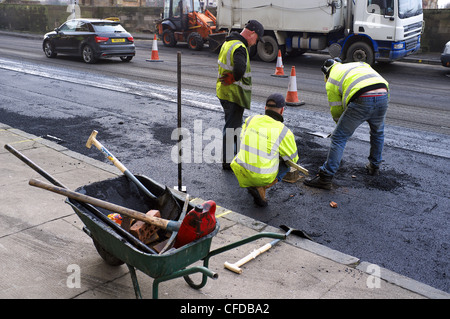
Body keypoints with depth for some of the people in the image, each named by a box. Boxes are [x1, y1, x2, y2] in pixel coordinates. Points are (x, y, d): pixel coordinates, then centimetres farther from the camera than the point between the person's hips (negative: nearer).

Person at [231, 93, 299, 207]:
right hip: (263, 177, -4)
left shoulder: (251, 119, 0)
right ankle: (261, 188, 2)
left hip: (240, 171, 5)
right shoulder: (284, 132, -12)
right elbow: (293, 158, 2)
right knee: (287, 163, 22)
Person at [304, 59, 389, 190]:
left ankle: (325, 178, 2)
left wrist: (341, 124, 37)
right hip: (383, 95, 5)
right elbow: (384, 84, 26)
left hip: (361, 100, -5)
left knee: (339, 138, 3)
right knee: (378, 133, 32)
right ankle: (374, 167, 46)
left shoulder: (331, 81, 19)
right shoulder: (360, 64, 34)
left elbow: (336, 110, 20)